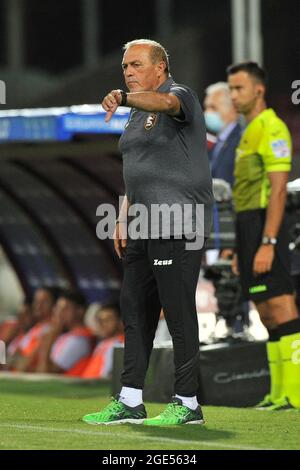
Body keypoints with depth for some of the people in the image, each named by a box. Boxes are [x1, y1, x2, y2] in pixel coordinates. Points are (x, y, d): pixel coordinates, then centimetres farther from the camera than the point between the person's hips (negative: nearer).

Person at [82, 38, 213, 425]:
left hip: (178, 226, -9)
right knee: (134, 308, 9)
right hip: (145, 227, 9)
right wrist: (123, 219, 17)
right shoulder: (137, 115, 21)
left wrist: (123, 98, -50)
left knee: (178, 311, -8)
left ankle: (187, 404, -3)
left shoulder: (180, 95, -7)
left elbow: (164, 102, -32)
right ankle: (130, 401, 14)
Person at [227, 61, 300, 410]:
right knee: (267, 313, 9)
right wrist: (242, 249, 23)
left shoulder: (271, 129, -10)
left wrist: (267, 244, -23)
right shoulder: (250, 132, 20)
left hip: (264, 227, -10)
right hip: (249, 227, 10)